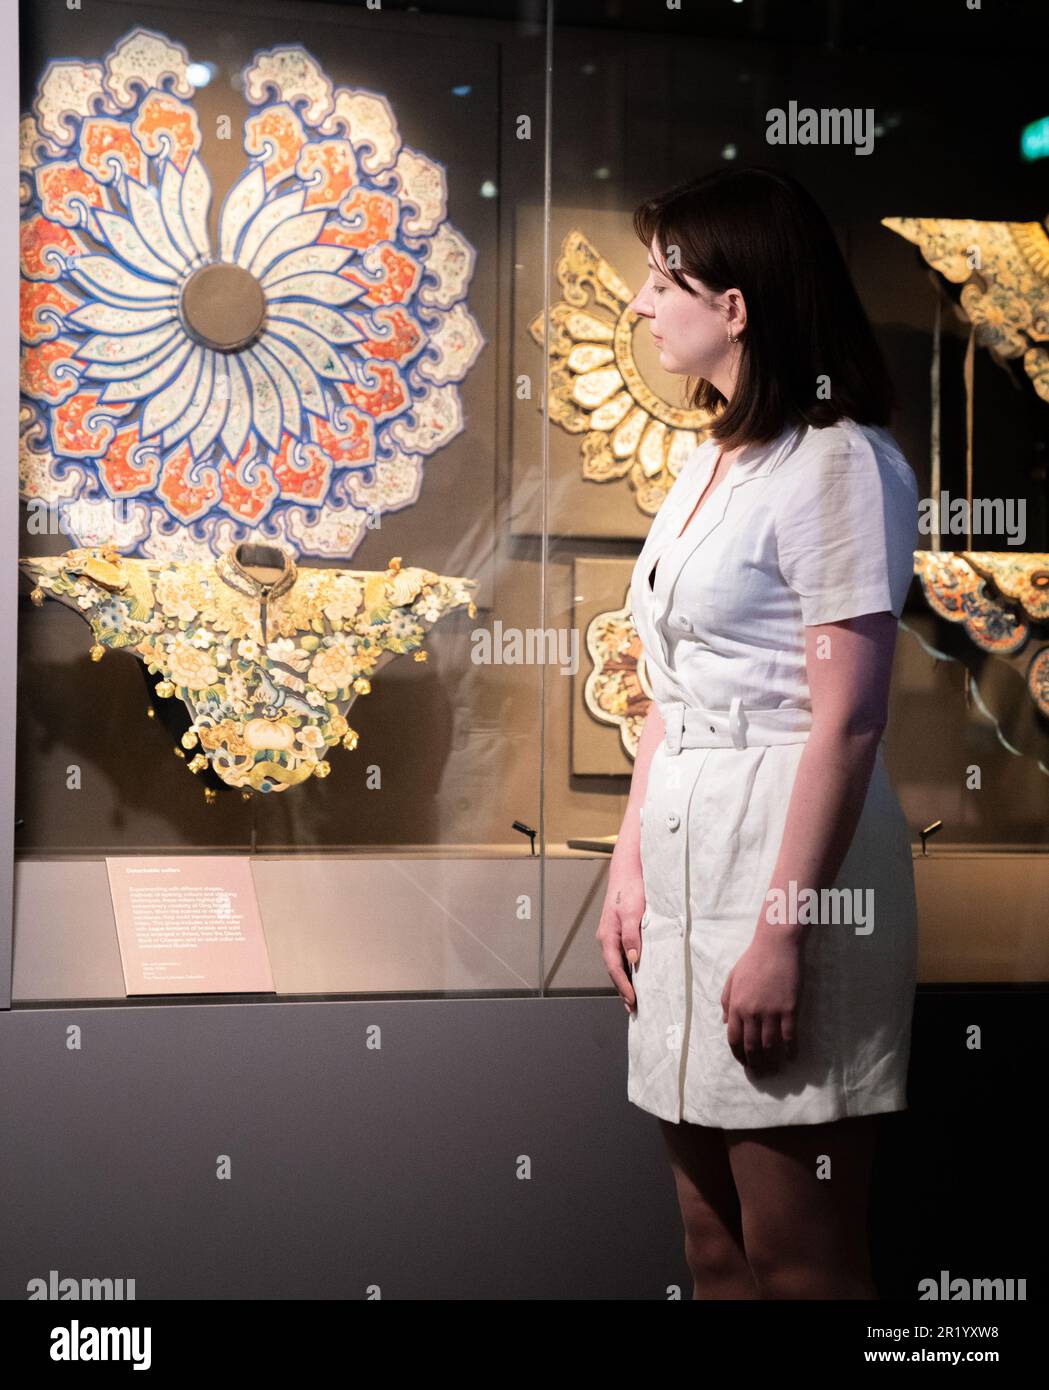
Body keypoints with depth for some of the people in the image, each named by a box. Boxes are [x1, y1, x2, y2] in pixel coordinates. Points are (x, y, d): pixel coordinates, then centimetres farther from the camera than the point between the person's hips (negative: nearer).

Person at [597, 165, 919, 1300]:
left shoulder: (839, 462, -10)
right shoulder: (709, 463, 16)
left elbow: (848, 721, -16)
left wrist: (782, 930, -19)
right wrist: (629, 868, 12)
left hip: (788, 859, -8)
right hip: (686, 855, 9)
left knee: (797, 1260, 2)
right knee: (713, 1245, 16)